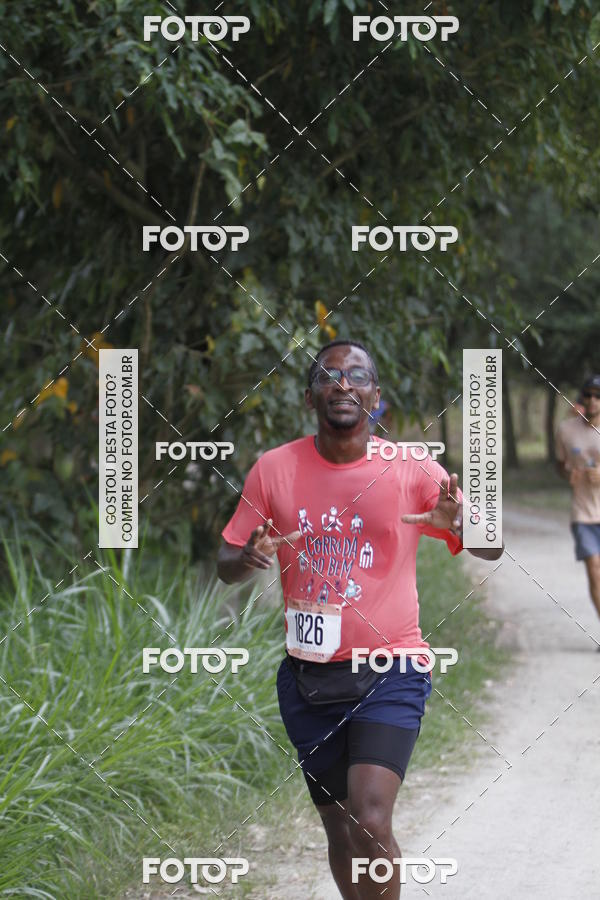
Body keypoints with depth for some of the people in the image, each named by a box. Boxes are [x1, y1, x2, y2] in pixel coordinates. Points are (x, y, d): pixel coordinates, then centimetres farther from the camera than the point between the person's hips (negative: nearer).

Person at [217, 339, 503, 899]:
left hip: (389, 670, -3)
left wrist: (460, 523, -25)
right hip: (307, 676, 3)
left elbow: (492, 550, -1)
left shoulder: (411, 470, -4)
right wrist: (248, 559, -20)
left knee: (370, 823, -20)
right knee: (338, 829, 12)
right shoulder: (274, 469, 1)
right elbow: (225, 565, 4)